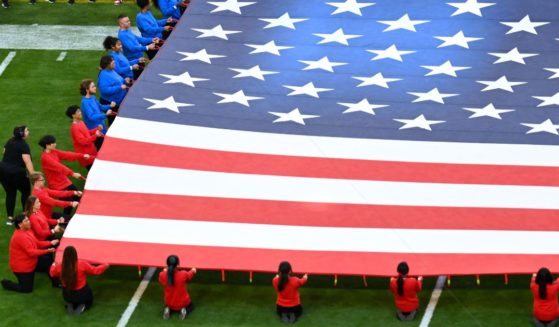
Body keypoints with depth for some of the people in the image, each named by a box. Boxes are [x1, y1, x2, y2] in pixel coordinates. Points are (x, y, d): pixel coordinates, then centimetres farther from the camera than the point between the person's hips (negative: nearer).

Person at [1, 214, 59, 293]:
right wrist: (47, 251, -31)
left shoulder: (27, 231, -1)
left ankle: (55, 283, 13)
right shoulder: (20, 236, -31)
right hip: (22, 267, -9)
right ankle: (6, 283, 18)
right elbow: (31, 252, -32)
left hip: (30, 262, 9)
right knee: (27, 289, 1)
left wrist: (50, 243, -5)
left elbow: (37, 243, 7)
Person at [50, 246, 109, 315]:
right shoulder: (82, 264, -27)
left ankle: (70, 305, 7)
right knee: (88, 301, 31)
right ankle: (82, 307, -1)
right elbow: (96, 271, -13)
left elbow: (52, 273, 4)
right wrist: (105, 265, 7)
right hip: (82, 295, -3)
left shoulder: (60, 267, -20)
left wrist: (53, 266, 27)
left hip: (67, 296, 3)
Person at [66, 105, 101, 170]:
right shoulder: (75, 128, -24)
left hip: (91, 151, 9)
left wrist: (97, 129, 3)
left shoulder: (81, 122, 5)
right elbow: (83, 141, -28)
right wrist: (95, 136, -34)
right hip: (85, 154, -9)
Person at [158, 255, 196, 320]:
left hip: (170, 304, 2)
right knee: (191, 306, 33)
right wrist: (193, 271, 22)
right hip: (183, 303, -2)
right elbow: (189, 275, -2)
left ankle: (168, 310, 5)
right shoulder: (183, 274, -29)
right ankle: (184, 311, 0)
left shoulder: (162, 275, -24)